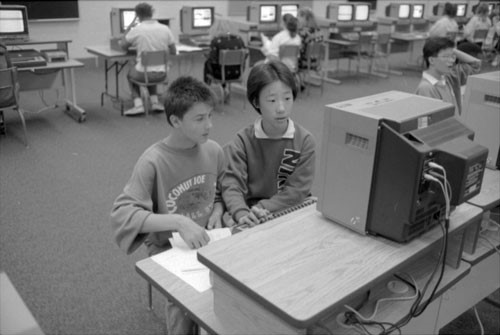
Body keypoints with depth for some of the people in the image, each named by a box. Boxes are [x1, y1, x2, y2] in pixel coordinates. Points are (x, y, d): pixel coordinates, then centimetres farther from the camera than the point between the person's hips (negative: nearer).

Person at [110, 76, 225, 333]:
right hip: (169, 249, -4)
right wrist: (178, 222, -31)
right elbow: (122, 214, -22)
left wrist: (217, 212, -6)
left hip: (207, 243, 4)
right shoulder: (153, 161, -17)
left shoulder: (213, 151, -2)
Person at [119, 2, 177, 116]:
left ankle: (138, 104, 14)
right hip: (162, 74, 3)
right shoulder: (165, 29, -5)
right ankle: (155, 102, 25)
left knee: (131, 73, 32)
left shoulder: (136, 30, -12)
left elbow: (123, 46, 3)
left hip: (143, 74, -3)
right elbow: (173, 52, 3)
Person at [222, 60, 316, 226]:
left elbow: (298, 189, -7)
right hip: (254, 221, -1)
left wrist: (263, 208, -18)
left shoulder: (305, 140, -3)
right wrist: (242, 214, -30)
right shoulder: (243, 141, -3)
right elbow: (232, 184, -12)